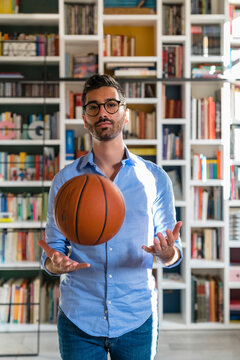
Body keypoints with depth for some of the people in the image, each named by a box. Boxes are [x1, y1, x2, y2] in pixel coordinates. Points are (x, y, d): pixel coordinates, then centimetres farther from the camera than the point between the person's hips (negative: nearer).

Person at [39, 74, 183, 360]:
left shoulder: (155, 178, 0)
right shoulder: (65, 180, 0)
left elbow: (172, 252, 4)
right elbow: (53, 246, 4)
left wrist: (169, 254, -19)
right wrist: (54, 263, -19)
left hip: (137, 318, 1)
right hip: (79, 318, 0)